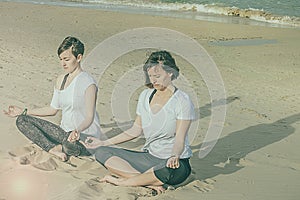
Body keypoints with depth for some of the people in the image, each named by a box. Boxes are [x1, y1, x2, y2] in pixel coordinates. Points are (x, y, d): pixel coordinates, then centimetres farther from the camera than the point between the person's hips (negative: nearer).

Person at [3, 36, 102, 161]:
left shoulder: (88, 84, -14)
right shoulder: (61, 80, 9)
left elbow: (89, 118, -18)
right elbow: (53, 109, 15)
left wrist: (78, 130, -38)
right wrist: (24, 112, 11)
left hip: (85, 138, -8)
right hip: (65, 133, 8)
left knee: (69, 145, -44)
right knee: (22, 121, -4)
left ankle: (59, 148, -8)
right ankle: (54, 149, -18)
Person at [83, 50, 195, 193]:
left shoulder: (182, 101, -11)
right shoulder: (145, 96, 7)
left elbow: (180, 139, -15)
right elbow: (136, 130, 13)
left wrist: (174, 156, -38)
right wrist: (104, 143, 9)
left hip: (174, 162, -6)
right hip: (148, 157, 6)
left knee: (170, 170, -43)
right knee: (101, 152, -8)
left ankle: (122, 181, -19)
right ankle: (150, 182, -24)